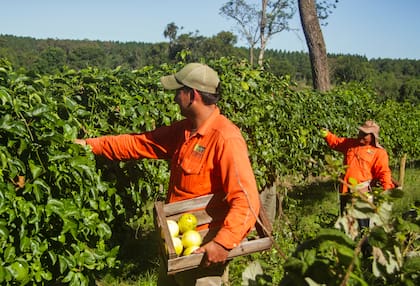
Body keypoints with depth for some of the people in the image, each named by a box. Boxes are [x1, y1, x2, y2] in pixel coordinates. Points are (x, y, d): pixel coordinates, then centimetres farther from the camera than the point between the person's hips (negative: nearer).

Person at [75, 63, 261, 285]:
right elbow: (139, 143, 11)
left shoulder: (226, 139, -23)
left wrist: (223, 243, -36)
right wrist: (92, 145, 10)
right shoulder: (184, 130, 4)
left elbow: (246, 200, -28)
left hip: (203, 252, -8)